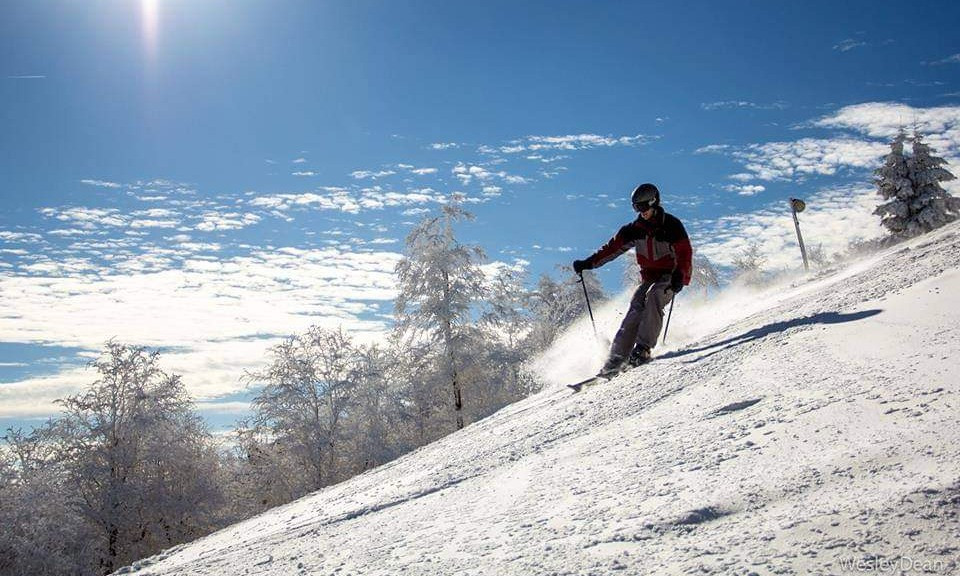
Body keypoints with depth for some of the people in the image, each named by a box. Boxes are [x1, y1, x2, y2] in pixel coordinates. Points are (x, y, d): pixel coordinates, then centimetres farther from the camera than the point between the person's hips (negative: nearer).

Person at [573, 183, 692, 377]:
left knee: (653, 299, -31)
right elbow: (613, 247, 6)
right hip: (649, 277, 4)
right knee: (636, 308, -16)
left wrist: (680, 276, -34)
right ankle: (617, 358, -23)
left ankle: (643, 349, -32)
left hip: (670, 277, -4)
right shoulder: (635, 228, 6)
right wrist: (589, 263, -4)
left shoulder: (672, 226, -9)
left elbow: (685, 253, -16)